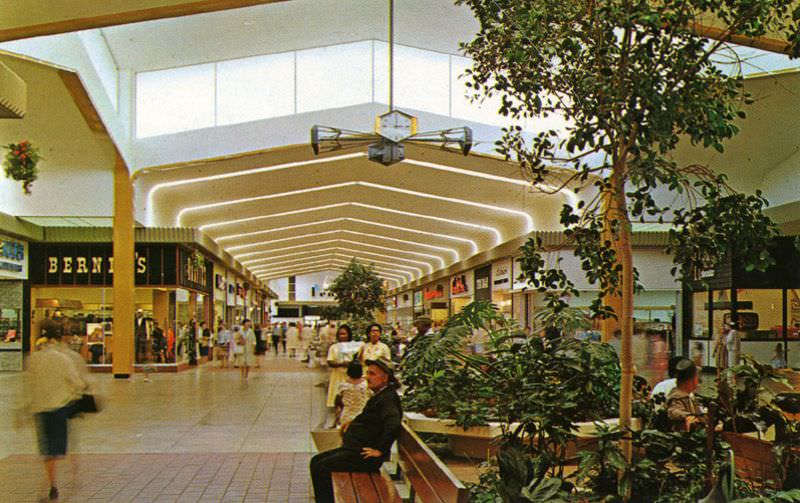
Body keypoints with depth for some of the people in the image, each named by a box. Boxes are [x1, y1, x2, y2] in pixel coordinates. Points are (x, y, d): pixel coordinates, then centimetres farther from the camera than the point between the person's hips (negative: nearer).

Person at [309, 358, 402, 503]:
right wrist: (354, 423, 19)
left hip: (364, 455, -11)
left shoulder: (388, 398, -18)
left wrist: (380, 450, -29)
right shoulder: (379, 396, 15)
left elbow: (393, 424, -35)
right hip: (354, 447, 11)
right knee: (316, 461, 11)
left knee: (321, 468, -18)